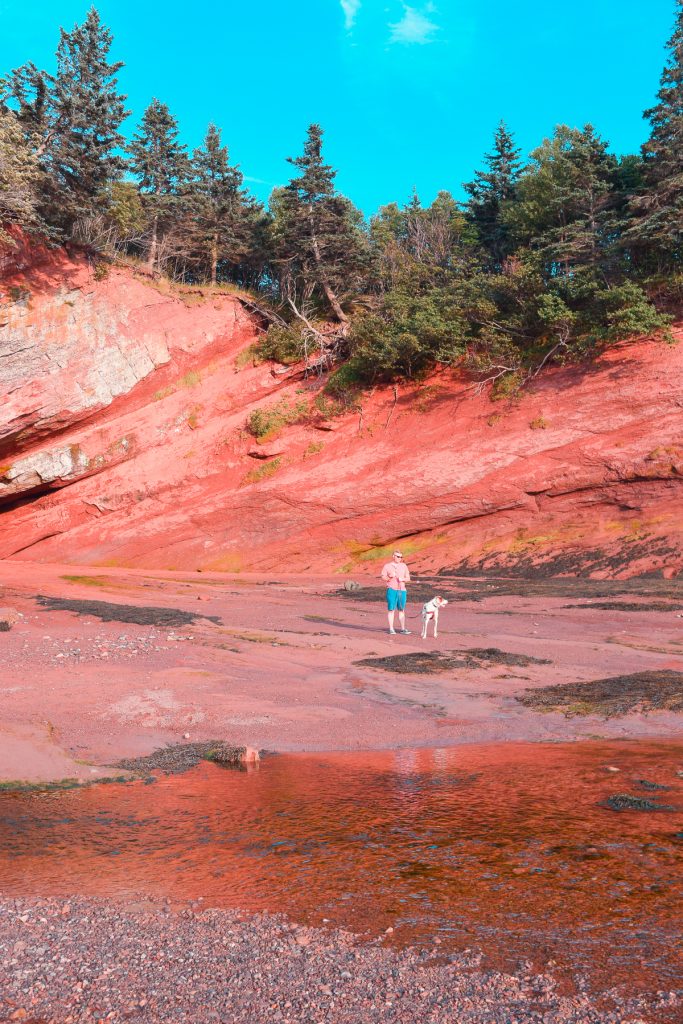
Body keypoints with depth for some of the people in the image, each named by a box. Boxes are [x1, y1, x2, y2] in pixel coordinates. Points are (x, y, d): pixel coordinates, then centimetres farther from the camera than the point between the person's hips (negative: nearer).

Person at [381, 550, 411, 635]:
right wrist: (390, 577, -15)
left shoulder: (404, 566, 11)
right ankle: (391, 629, 1)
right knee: (391, 609, -3)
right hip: (391, 590, -3)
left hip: (402, 590, 3)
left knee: (402, 610, 5)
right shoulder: (387, 566, 4)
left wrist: (402, 579, -9)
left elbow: (408, 578, 12)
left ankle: (402, 628, 10)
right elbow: (383, 577, 3)